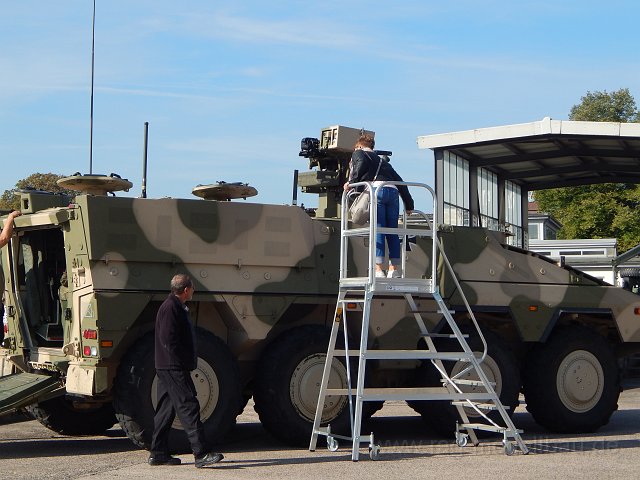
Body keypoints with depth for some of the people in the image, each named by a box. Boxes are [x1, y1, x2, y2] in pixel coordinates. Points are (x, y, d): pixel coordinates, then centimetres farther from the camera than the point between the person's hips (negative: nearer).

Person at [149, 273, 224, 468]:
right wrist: (182, 363, -20)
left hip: (167, 369, 11)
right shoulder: (170, 308, -14)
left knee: (166, 409, 12)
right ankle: (201, 453, -15)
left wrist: (188, 361, 17)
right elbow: (168, 340, -22)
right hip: (173, 369, -11)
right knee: (188, 407, -12)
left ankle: (158, 453, 17)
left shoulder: (176, 307, 19)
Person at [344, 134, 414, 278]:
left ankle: (378, 269, -15)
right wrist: (408, 203, 27)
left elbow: (361, 164, -4)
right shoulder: (382, 161, 36)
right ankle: (395, 269, 3)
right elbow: (399, 180, 28)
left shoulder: (358, 153, 21)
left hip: (377, 189, -5)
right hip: (393, 192, 5)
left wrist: (352, 182, -4)